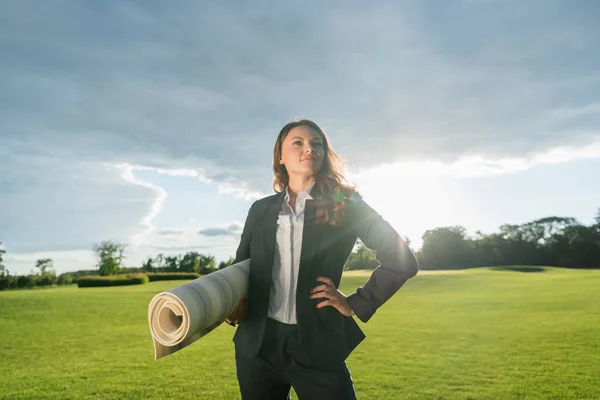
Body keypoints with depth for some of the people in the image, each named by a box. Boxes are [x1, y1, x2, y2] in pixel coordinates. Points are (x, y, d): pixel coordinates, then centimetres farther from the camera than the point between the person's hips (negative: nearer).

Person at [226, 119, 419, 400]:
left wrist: (357, 305, -6)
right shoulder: (260, 209, 9)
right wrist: (234, 300, 0)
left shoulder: (345, 205, -1)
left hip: (317, 345, -3)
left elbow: (402, 260, -3)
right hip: (258, 344, 4)